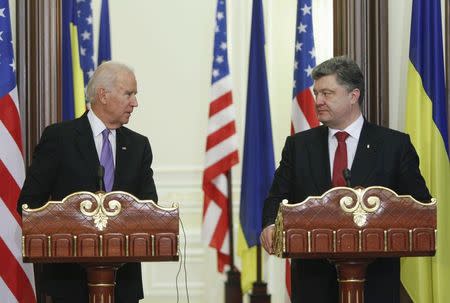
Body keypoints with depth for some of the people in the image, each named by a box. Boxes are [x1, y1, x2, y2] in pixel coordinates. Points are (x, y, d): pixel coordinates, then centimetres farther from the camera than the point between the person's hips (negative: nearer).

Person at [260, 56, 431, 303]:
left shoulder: (395, 144, 4)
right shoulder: (298, 145, 11)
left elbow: (420, 205, 3)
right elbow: (278, 198, 9)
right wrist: (271, 225, -13)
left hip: (375, 278, -2)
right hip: (313, 276, 2)